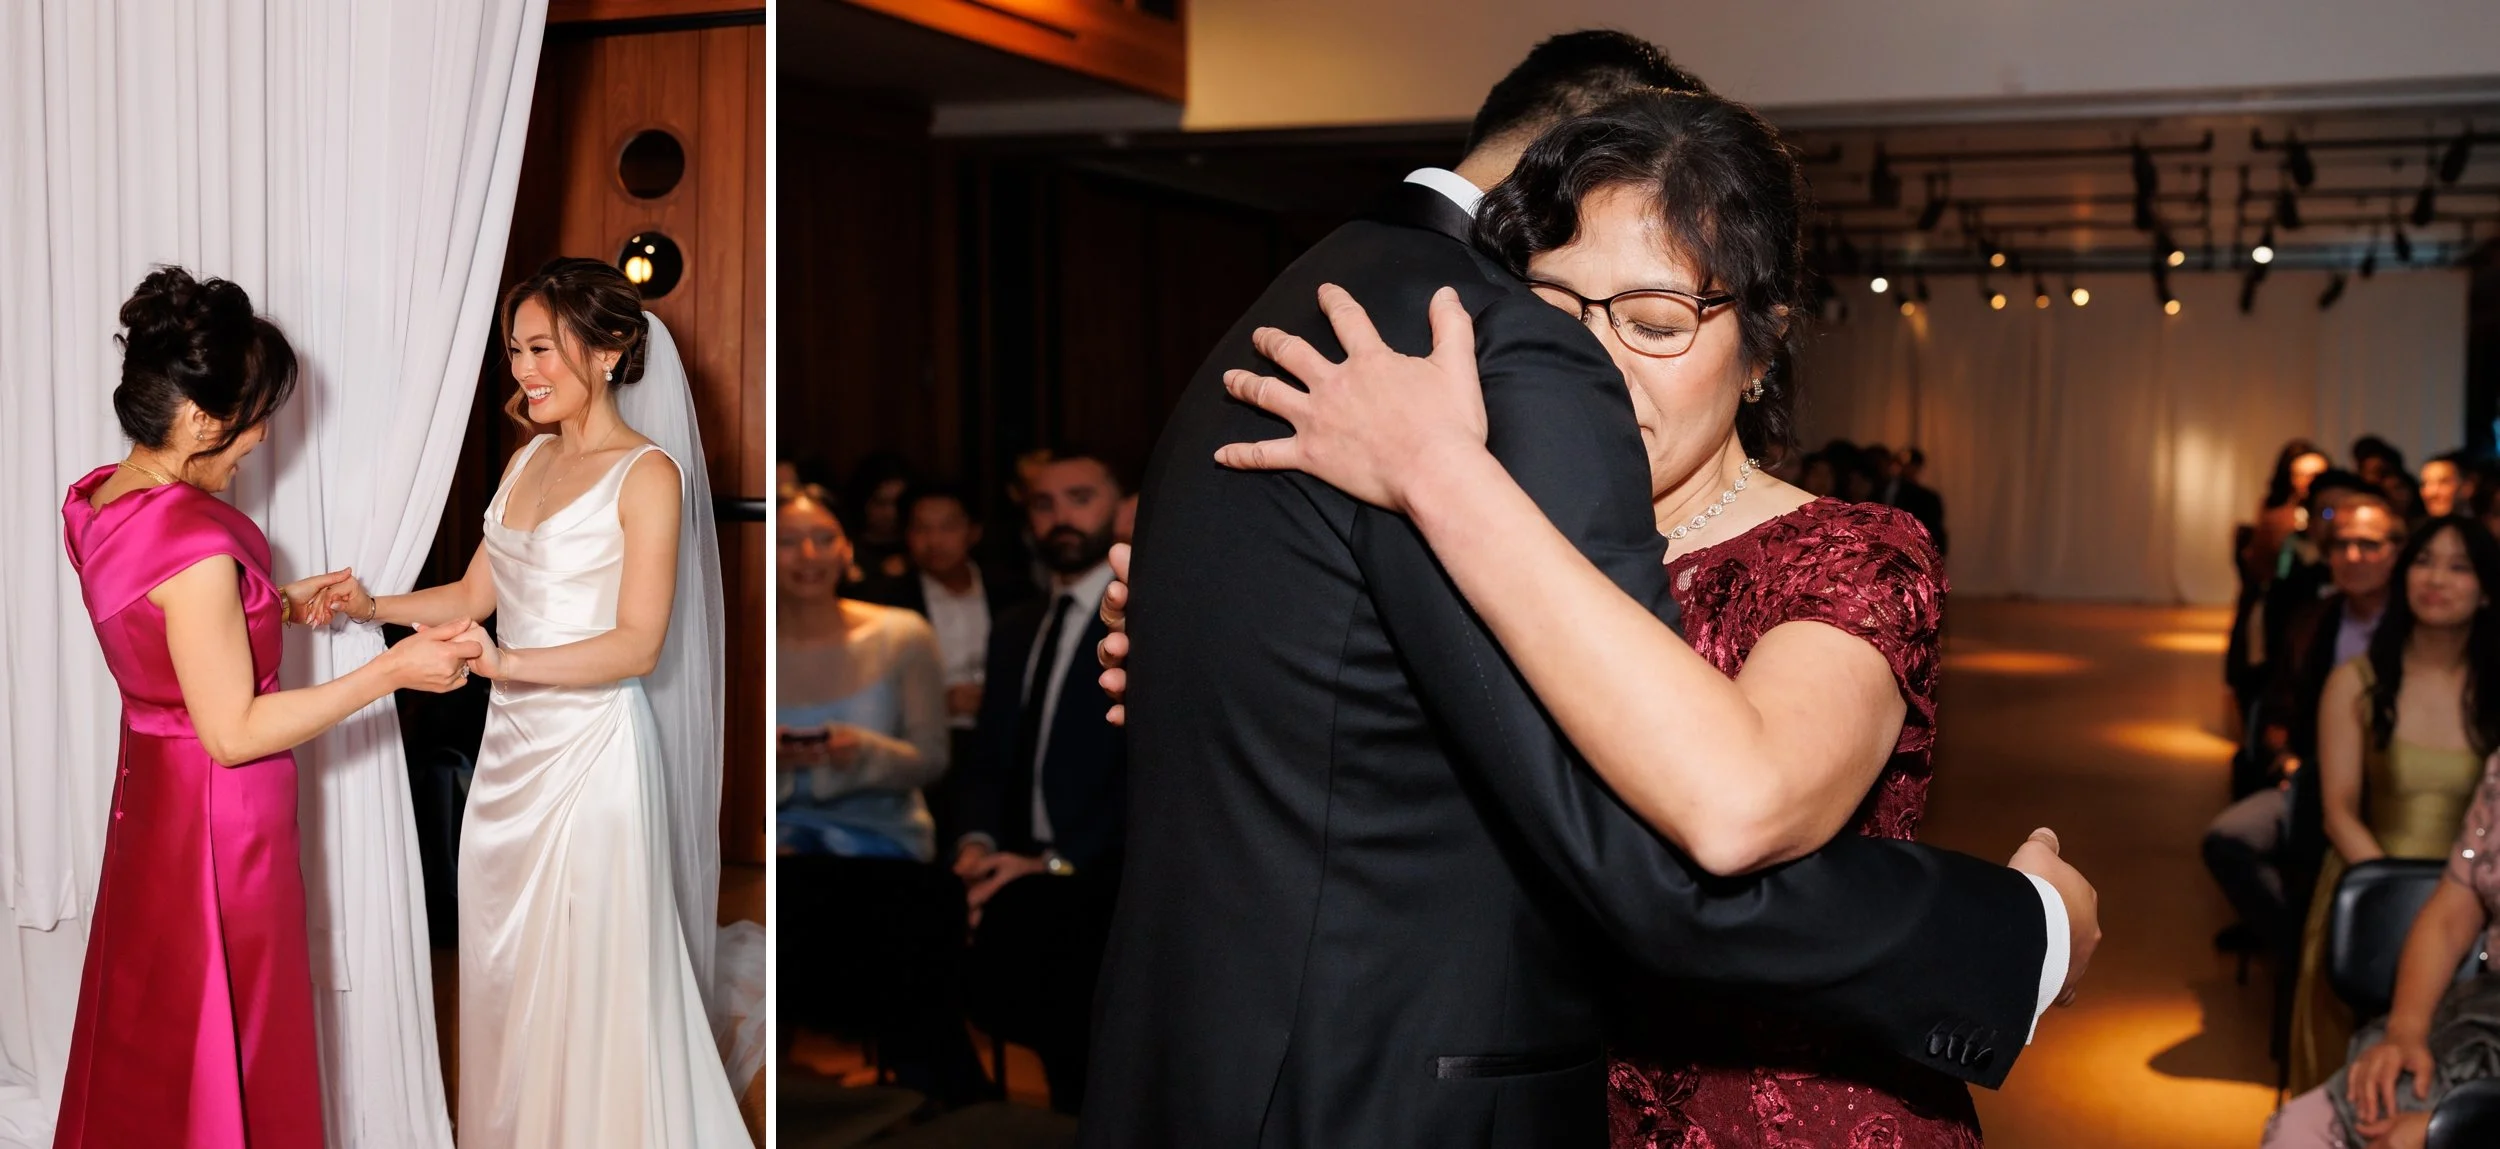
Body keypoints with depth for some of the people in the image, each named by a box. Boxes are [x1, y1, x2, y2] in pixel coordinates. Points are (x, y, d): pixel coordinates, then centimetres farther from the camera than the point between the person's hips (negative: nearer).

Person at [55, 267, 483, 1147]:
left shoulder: (98, 498, -1)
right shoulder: (194, 542, -29)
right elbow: (234, 732, -25)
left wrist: (277, 605, 10)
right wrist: (394, 671, -25)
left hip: (150, 796, 9)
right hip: (217, 820, -9)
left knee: (145, 1036, 25)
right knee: (222, 1053, 9)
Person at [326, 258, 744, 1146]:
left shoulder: (647, 474, -11)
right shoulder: (529, 459, 11)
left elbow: (638, 643, -18)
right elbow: (477, 593, 16)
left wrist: (506, 662, -29)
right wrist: (374, 608, 1)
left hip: (592, 747, -7)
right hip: (513, 741, 7)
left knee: (587, 979, 0)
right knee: (504, 967, 14)